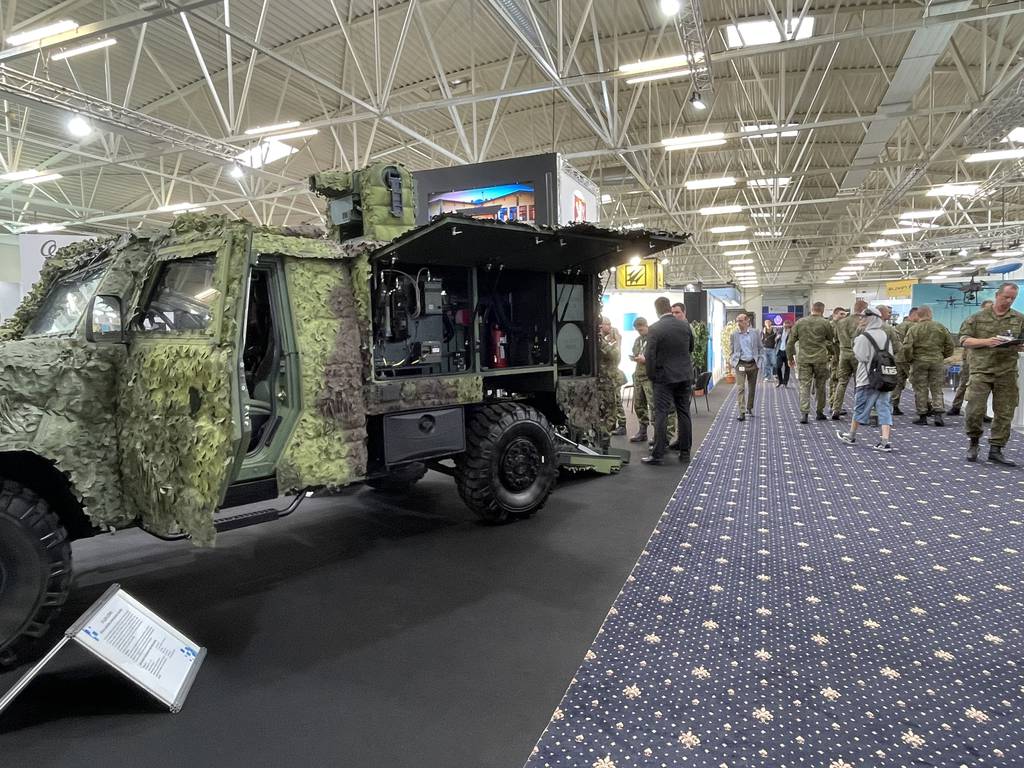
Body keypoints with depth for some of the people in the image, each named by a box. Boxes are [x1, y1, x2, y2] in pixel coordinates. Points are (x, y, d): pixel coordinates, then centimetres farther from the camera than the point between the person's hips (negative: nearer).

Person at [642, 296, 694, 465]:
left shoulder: (654, 329, -13)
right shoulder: (685, 325, 1)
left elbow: (650, 355, -13)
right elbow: (691, 348, 14)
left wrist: (651, 375, -1)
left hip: (664, 377, -4)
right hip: (685, 376, 4)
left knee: (661, 415, -3)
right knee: (684, 413, 10)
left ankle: (658, 455, -3)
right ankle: (685, 452, 16)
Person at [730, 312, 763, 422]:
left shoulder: (755, 333, 2)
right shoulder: (734, 334, 2)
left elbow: (760, 348, 9)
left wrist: (760, 359, -2)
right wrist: (732, 360, -1)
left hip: (753, 364, 2)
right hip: (740, 364, -1)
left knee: (752, 388, 14)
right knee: (740, 387, -11)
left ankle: (749, 408, 32)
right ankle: (742, 412, -12)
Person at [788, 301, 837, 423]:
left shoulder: (799, 322, 4)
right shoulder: (825, 323, -1)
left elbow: (790, 342, 5)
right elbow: (832, 340, 7)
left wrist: (790, 357, 14)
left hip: (803, 359, 1)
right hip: (820, 359, -1)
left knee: (804, 386, 0)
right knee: (820, 386, 13)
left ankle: (804, 413, -10)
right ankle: (820, 412, 23)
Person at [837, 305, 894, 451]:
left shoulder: (863, 337, -13)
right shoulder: (886, 336, 9)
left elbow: (861, 357, -14)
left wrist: (856, 343, 0)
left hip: (867, 379, -5)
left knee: (860, 407, 8)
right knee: (884, 408, 2)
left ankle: (851, 435, 23)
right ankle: (886, 440, -5)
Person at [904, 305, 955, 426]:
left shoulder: (914, 329, -6)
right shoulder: (940, 327, 3)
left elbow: (907, 347, -13)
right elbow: (950, 345, 6)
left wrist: (909, 360, 2)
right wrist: (943, 356, 20)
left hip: (919, 362, -2)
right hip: (937, 362, 2)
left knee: (920, 390, 4)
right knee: (937, 389, 9)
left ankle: (923, 416, 7)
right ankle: (938, 414, 0)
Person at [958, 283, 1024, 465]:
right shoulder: (978, 318, 5)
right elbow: (965, 340, 1)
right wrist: (986, 342, -14)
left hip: (1007, 372, 2)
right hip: (981, 370, -2)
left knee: (1004, 413, 3)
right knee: (975, 410, -7)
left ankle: (995, 449, 13)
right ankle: (974, 442, 16)